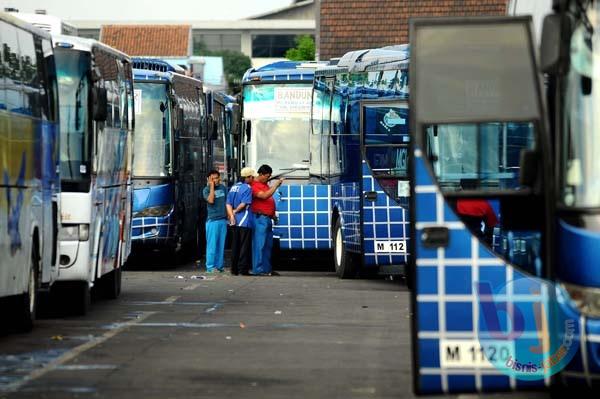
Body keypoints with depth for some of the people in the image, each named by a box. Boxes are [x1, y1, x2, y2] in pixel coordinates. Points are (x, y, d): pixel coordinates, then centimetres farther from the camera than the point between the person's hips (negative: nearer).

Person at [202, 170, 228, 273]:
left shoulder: (223, 188, 12)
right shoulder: (206, 190, -2)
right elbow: (211, 200, -19)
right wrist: (212, 186, -14)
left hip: (223, 219, 5)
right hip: (212, 220, -5)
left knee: (221, 245, 6)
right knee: (212, 245, -6)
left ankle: (219, 266, 10)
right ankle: (210, 267, -5)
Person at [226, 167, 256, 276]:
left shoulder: (234, 187, 13)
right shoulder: (247, 188, -11)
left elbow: (228, 203, 6)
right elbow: (244, 204, -17)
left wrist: (231, 214, -6)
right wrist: (235, 211, -2)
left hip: (235, 221, 7)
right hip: (245, 221, -7)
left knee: (235, 246, 10)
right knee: (244, 246, -2)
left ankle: (234, 269, 12)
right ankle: (243, 269, -3)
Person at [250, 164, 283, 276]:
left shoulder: (265, 184, 19)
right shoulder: (255, 185, -11)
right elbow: (265, 196, -23)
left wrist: (273, 213, 21)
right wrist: (276, 185, -21)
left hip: (268, 218, 10)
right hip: (260, 218, -10)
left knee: (268, 245, 11)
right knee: (260, 244, -10)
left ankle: (267, 268, 16)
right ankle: (258, 269, -11)